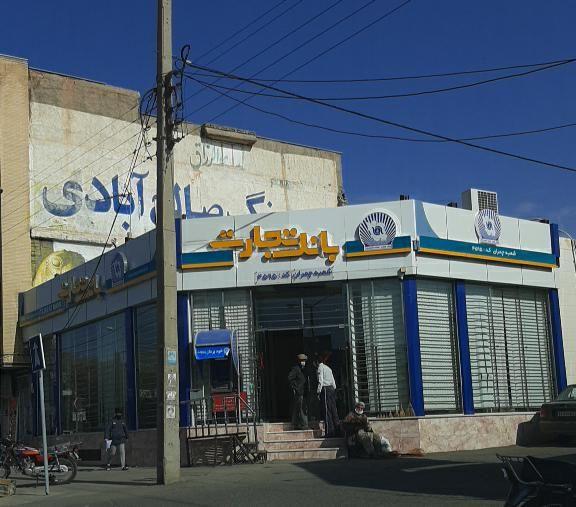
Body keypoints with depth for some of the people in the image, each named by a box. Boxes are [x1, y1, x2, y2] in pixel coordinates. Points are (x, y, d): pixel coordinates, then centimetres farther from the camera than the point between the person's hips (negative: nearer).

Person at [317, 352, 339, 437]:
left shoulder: (320, 367, -4)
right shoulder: (328, 368, 20)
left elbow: (320, 380, -12)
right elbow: (333, 381, 19)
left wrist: (318, 392, -10)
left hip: (325, 389, -8)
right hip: (331, 389, 8)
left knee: (326, 411, -9)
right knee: (333, 410, 8)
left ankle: (329, 432, -13)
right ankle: (337, 430, 7)